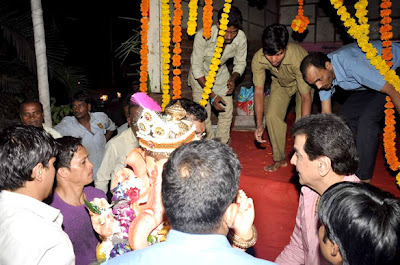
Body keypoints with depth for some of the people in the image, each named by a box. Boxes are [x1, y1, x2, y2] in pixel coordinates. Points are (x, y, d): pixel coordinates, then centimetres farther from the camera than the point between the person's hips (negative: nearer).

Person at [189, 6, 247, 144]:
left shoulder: (241, 38, -24)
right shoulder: (203, 35, -34)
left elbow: (240, 63, -6)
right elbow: (197, 67, -26)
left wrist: (233, 79, -28)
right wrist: (212, 95, -31)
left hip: (221, 72, 3)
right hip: (200, 74, -3)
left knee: (227, 110, -3)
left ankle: (222, 144, 16)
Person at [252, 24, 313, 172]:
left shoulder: (298, 57, -41)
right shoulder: (258, 59, -31)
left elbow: (306, 96, -37)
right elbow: (258, 91, -21)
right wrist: (259, 125, -24)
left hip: (303, 83, -3)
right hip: (280, 83, 3)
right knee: (272, 116, -11)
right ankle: (280, 159, 5)